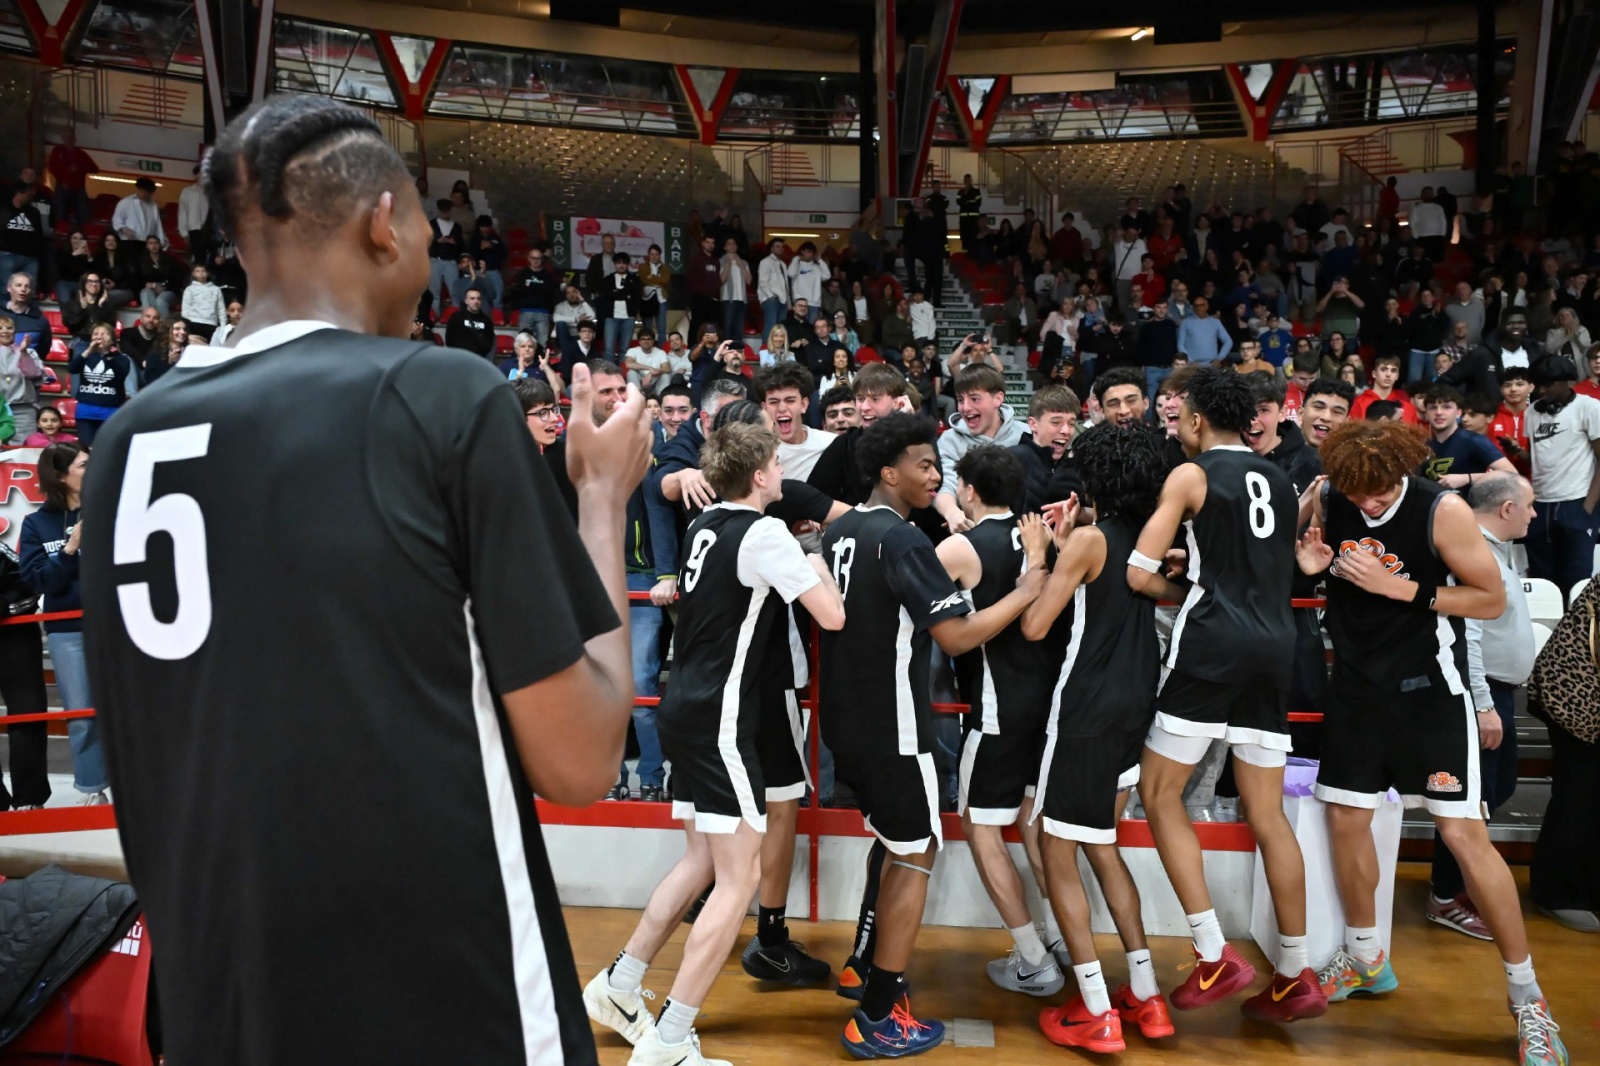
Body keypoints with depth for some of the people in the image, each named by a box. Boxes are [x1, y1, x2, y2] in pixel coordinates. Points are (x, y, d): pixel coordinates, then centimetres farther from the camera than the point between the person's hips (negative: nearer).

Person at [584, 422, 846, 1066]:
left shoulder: (707, 525, 10)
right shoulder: (764, 532, -14)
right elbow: (832, 616, -16)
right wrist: (816, 563, 2)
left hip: (688, 710, 9)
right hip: (719, 719, -9)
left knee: (704, 858, 19)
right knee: (739, 875, -4)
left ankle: (620, 986, 25)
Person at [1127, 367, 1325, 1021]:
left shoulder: (1192, 475, -2)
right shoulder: (1279, 482, 18)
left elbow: (1139, 575, -7)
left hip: (1212, 645, -7)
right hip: (1274, 647, 7)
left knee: (1159, 792, 4)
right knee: (1266, 813, 11)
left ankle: (1215, 957, 0)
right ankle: (1296, 977, 16)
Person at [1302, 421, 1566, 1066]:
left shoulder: (1443, 511, -16)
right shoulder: (1328, 501, -4)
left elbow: (1492, 600, -11)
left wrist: (1400, 587, -22)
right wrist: (1313, 565, -11)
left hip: (1429, 689, -4)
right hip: (1357, 684, 5)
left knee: (1463, 833, -8)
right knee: (1345, 820, 8)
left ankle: (1527, 997, 9)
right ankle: (1366, 960, 30)